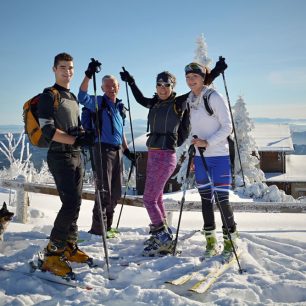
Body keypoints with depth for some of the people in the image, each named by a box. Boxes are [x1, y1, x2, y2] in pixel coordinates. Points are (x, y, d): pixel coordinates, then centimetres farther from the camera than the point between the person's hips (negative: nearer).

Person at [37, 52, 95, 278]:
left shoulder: (73, 97, 19)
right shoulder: (49, 96, -6)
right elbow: (48, 129, -15)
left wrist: (85, 135, 2)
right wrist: (75, 140, -21)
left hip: (76, 156, 8)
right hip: (61, 156, -8)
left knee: (75, 202, 9)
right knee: (71, 202, -16)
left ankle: (69, 247, 20)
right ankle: (52, 255, -9)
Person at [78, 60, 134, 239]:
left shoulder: (119, 107, 18)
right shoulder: (99, 102, -2)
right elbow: (83, 98, -23)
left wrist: (127, 150, 20)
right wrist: (88, 75, -31)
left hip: (118, 151, 7)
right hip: (103, 149, -7)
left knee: (116, 191, 10)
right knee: (104, 189, -7)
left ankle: (107, 224, 22)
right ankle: (98, 227, 2)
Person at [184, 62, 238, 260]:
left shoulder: (214, 97, -8)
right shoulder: (190, 101, 10)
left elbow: (227, 126, -11)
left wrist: (208, 142, -20)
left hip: (219, 156, -6)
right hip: (200, 157, 6)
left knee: (222, 198, -5)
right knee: (206, 197, 9)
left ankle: (230, 240, 11)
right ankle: (211, 241, 20)